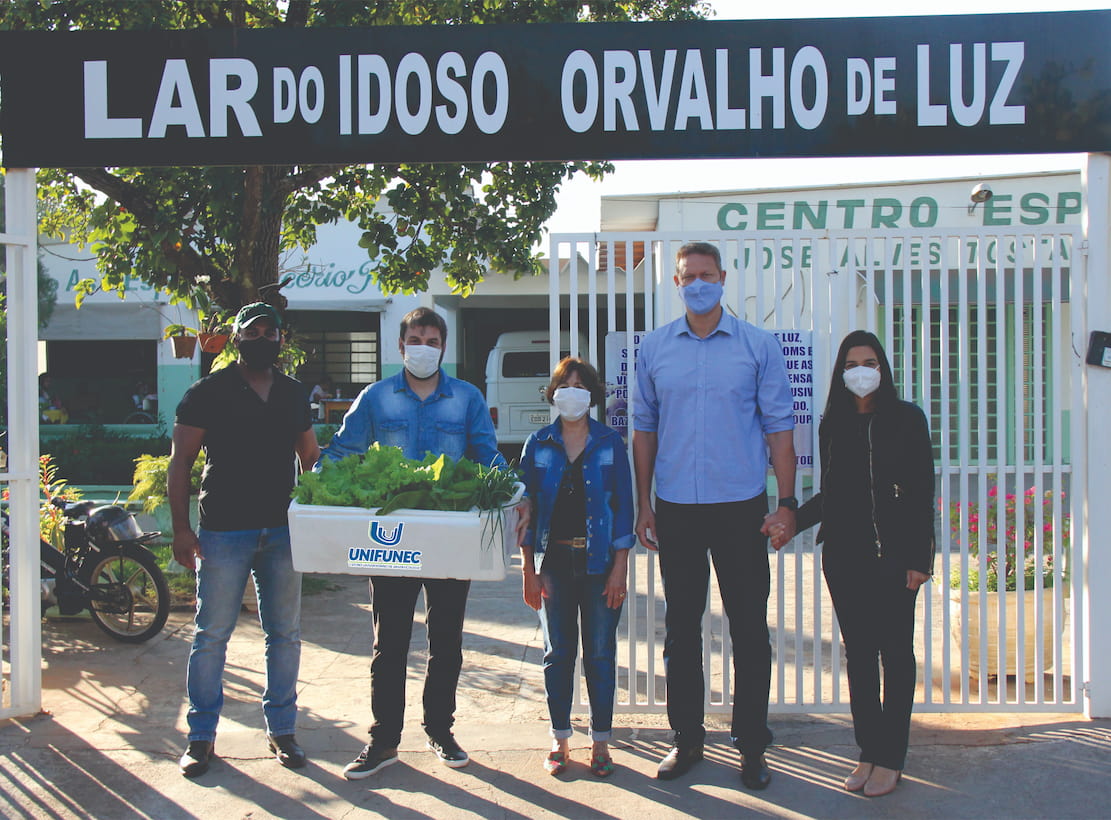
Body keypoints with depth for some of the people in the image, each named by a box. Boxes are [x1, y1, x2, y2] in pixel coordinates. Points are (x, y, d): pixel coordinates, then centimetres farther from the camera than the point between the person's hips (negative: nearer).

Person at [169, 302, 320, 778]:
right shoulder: (208, 393, -1)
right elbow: (180, 462, -2)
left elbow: (310, 459, 19)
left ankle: (281, 730, 19)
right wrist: (181, 529, -11)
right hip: (223, 531, -4)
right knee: (211, 634, 1)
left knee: (285, 634, 8)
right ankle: (201, 736, 11)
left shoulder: (295, 395, 12)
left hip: (283, 530, 4)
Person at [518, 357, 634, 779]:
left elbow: (623, 506, 0)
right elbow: (526, 507, 5)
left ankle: (601, 742, 14)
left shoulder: (610, 443, 2)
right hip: (554, 560, 1)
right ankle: (560, 739, 18)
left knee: (600, 653, 4)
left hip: (599, 560, -1)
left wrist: (619, 568, -6)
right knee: (558, 652, 7)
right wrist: (528, 570, -1)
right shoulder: (538, 445, 5)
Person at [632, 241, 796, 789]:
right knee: (681, 626, 10)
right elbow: (644, 429, 10)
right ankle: (686, 738, 22)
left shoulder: (758, 346, 0)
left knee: (749, 629, 3)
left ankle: (752, 744, 15)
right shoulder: (654, 348, 6)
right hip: (676, 508, 2)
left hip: (740, 507, -2)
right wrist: (643, 505, 6)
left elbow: (779, 427, 0)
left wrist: (787, 503, -5)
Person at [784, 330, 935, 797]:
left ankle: (891, 758, 9)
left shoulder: (906, 419, 0)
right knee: (858, 653, 7)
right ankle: (868, 751, 15)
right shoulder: (833, 426, 9)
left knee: (895, 652, 2)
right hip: (844, 556, 4)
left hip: (893, 554, -3)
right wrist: (792, 522, -3)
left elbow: (922, 492, -2)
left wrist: (919, 558, -8)